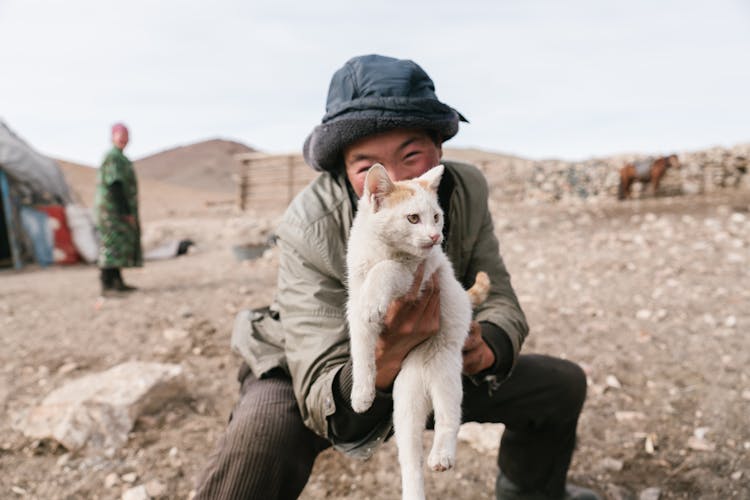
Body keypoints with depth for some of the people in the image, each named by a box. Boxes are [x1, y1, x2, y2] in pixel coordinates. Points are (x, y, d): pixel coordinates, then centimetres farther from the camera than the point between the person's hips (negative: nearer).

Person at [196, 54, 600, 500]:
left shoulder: (467, 191, -19)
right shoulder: (308, 231, -33)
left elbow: (500, 300, -11)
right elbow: (325, 410, -34)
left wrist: (487, 347, -35)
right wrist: (386, 358, -55)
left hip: (427, 363, 5)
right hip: (322, 376, -5)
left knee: (564, 384, 5)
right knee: (261, 437, -39)